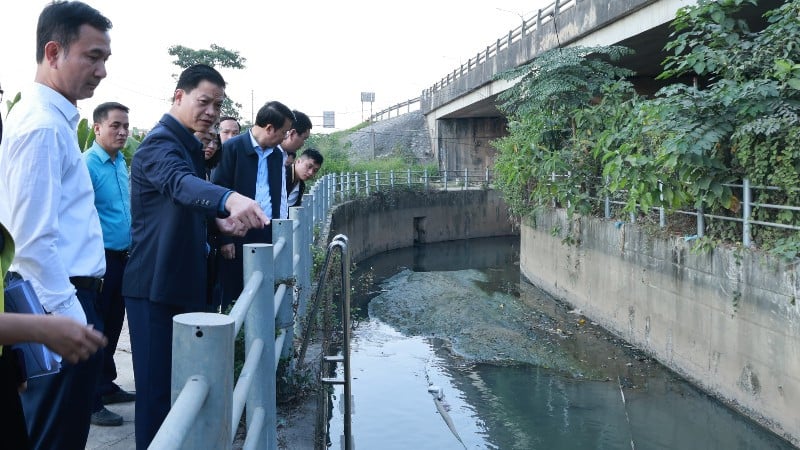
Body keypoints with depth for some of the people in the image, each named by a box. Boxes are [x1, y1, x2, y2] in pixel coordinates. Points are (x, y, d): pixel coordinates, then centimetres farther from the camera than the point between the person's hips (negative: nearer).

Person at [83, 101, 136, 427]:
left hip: (121, 257, 8)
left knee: (113, 324, 16)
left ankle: (106, 386, 30)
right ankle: (90, 402, 10)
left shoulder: (121, 162, 11)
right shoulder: (87, 164, -15)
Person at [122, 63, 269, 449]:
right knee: (158, 386, -4)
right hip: (156, 284, -9)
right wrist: (229, 199, -57)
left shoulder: (191, 145, 15)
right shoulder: (160, 142, -16)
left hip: (185, 280, 9)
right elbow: (180, 183, -38)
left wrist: (219, 219, 4)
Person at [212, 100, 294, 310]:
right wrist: (224, 238, -10)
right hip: (237, 236, -5)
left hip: (268, 237, 5)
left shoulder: (278, 155, 11)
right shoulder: (232, 148, -6)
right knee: (233, 297, 2)